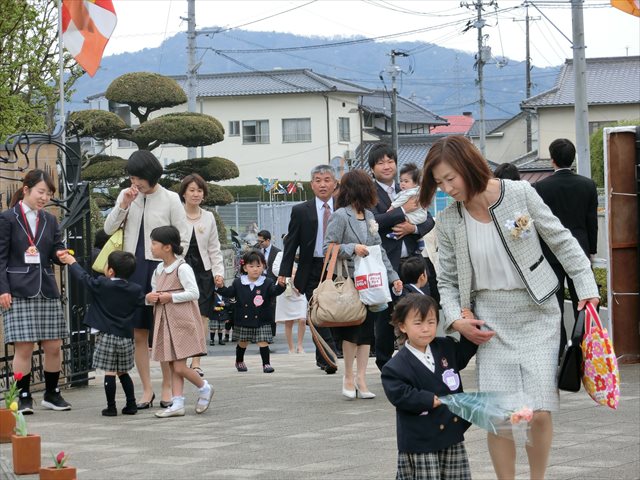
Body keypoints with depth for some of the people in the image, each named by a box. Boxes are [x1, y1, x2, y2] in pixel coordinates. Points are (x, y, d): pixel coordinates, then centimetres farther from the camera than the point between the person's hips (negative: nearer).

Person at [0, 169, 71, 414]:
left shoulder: (50, 221, 14)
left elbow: (56, 252, 13)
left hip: (47, 291, 5)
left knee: (54, 346, 5)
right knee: (24, 347, -6)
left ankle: (52, 394, 19)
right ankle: (23, 397, 3)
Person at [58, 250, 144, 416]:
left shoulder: (101, 285, -7)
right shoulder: (135, 290, 0)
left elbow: (83, 277, 3)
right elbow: (143, 303, 11)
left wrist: (71, 262, 18)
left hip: (106, 336, -4)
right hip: (126, 337, 4)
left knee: (109, 373, -1)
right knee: (123, 372, 14)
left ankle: (111, 407, 1)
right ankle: (131, 405, 11)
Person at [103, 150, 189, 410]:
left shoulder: (170, 199, -2)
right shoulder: (126, 196, 9)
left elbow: (183, 238, 0)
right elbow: (109, 229, 7)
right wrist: (123, 205, -6)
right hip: (133, 268, 4)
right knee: (138, 333, 3)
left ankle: (167, 389, 9)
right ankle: (147, 390, 10)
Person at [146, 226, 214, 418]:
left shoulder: (182, 268, -12)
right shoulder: (158, 270, 12)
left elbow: (193, 293, -17)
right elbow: (154, 292, 22)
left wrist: (170, 297, -18)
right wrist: (149, 298, -1)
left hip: (182, 323, -8)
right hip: (165, 323, 8)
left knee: (179, 367, -9)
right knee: (172, 367, 6)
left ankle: (204, 388, 14)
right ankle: (177, 404, 7)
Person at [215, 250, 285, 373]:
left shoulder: (267, 283, -6)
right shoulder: (238, 283, -1)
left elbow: (274, 291, -19)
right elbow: (229, 293, 3)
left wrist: (280, 285, -39)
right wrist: (220, 287, -15)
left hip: (261, 320, -2)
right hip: (243, 320, 2)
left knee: (263, 342, -7)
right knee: (242, 343, 15)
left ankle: (266, 363, 1)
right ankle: (239, 362, 35)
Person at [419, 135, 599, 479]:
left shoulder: (520, 194, -9)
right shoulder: (449, 221, -2)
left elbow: (561, 241, 0)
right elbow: (448, 280, 8)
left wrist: (586, 287, -3)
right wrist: (456, 319, -7)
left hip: (536, 317, -2)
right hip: (491, 324, 2)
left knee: (539, 412, -7)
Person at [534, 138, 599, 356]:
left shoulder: (541, 187, -11)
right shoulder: (588, 185, -3)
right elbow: (592, 221, 3)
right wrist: (592, 249, 13)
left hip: (550, 252, -2)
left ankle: (558, 350, 3)